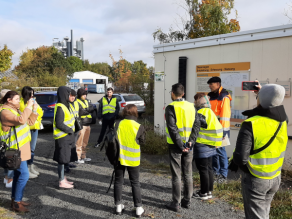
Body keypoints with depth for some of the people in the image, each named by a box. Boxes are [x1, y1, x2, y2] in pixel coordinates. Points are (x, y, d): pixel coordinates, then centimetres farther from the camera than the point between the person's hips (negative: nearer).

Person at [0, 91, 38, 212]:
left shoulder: (15, 110, 15)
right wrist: (28, 106, -24)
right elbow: (21, 120, -32)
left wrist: (34, 110, 2)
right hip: (17, 149, -10)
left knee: (18, 174, 16)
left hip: (21, 148, 10)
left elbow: (29, 122, 15)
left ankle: (15, 199, 27)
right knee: (24, 175, -9)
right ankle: (16, 203, 1)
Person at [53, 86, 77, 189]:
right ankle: (62, 182, 7)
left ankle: (63, 179, 27)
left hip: (67, 137, 9)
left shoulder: (65, 105, 13)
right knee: (62, 159, -2)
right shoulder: (60, 107, -17)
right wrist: (70, 130, -13)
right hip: (62, 137, -9)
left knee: (64, 159, 16)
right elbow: (59, 124, -21)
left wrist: (70, 130, 6)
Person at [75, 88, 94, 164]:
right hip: (81, 124, -8)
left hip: (87, 124, 8)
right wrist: (88, 110, -8)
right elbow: (79, 112, -18)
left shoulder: (86, 101, 18)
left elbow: (92, 108, 5)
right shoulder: (77, 102, -8)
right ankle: (78, 157, -1)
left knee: (85, 141, 14)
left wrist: (85, 110, -12)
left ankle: (83, 156, 23)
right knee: (79, 142, -7)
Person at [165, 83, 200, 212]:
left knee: (176, 175, 4)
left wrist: (180, 145, -15)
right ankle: (187, 201, 26)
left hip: (175, 145, -5)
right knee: (188, 173, 15)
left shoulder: (171, 107, -12)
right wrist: (190, 141, -6)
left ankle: (176, 204, 13)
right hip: (188, 145, 5)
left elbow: (172, 128, -19)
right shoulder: (191, 106, 5)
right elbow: (196, 125, -1)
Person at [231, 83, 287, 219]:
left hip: (255, 179, -6)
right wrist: (263, 93, 22)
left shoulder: (251, 124, -27)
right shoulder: (283, 120, -8)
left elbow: (240, 157, -29)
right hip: (276, 177, 6)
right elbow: (271, 111, 19)